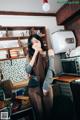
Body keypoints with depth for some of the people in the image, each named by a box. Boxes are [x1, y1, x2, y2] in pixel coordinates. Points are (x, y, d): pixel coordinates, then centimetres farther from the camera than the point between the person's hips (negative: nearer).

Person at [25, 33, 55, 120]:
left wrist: (45, 86, -16)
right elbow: (28, 70, -9)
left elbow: (50, 69, -8)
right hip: (34, 87, 1)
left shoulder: (49, 52, 2)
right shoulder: (31, 55, 8)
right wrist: (35, 53, -8)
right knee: (39, 111, 4)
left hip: (45, 85, -1)